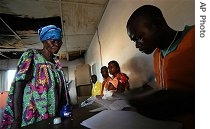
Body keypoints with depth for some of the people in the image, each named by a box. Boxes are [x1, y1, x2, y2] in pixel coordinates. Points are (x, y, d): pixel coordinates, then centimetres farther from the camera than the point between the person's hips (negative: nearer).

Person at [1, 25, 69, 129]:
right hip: (32, 116, -5)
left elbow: (60, 87, 10)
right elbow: (18, 85, -14)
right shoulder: (31, 55, -8)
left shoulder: (56, 61, 8)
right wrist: (17, 118, -19)